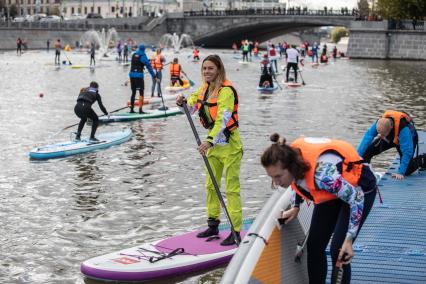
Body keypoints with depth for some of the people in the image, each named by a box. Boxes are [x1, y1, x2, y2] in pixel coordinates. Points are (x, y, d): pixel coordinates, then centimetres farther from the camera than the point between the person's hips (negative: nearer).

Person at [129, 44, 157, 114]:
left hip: (132, 74, 6)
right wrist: (153, 76, -2)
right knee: (141, 92, -2)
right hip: (139, 75, -6)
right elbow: (148, 66, -7)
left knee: (133, 92, 14)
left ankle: (132, 109, 14)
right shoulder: (143, 56, -6)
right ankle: (140, 109, -8)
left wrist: (147, 61, 44)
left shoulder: (134, 54, 12)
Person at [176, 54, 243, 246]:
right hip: (213, 142, 9)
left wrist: (210, 141, -37)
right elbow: (194, 100, 23)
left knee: (231, 189, -6)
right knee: (211, 186, 15)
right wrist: (183, 102, 0)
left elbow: (223, 120, -27)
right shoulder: (205, 87, 6)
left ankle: (236, 231, -1)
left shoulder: (226, 91, -19)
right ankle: (213, 224, 28)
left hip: (229, 144, -9)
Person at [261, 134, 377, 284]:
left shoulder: (321, 173, -42)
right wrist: (295, 207, -1)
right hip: (332, 189, 7)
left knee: (338, 250, -12)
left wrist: (349, 240, -26)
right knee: (314, 246, 2)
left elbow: (356, 197, -30)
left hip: (359, 187, -7)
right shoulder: (292, 156, -22)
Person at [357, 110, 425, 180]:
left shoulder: (403, 129, -45)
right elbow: (366, 140, -34)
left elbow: (407, 152, -40)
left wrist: (400, 172, -39)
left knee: (407, 171, -11)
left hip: (408, 139, -3)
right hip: (390, 139, 4)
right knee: (367, 151, -15)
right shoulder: (378, 124, -35)